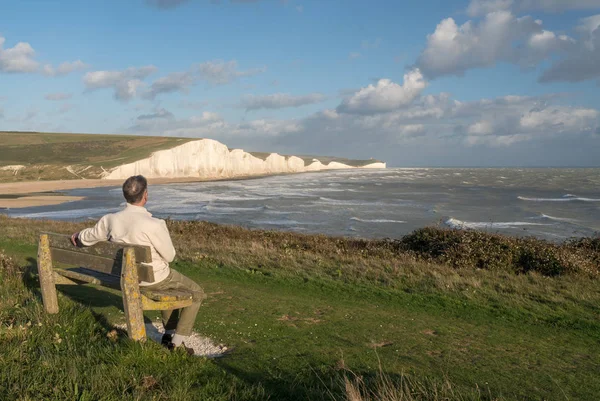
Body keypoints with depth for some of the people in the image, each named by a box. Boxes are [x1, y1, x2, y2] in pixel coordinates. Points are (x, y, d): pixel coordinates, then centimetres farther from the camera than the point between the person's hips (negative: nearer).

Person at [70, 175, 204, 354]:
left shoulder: (110, 219, -10)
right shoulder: (153, 225, -29)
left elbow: (89, 236, 9)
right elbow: (169, 256, -16)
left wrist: (78, 236, 33)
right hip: (155, 278, -7)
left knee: (171, 286, 35)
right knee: (196, 293, 14)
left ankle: (169, 334, 36)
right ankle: (177, 342, 13)